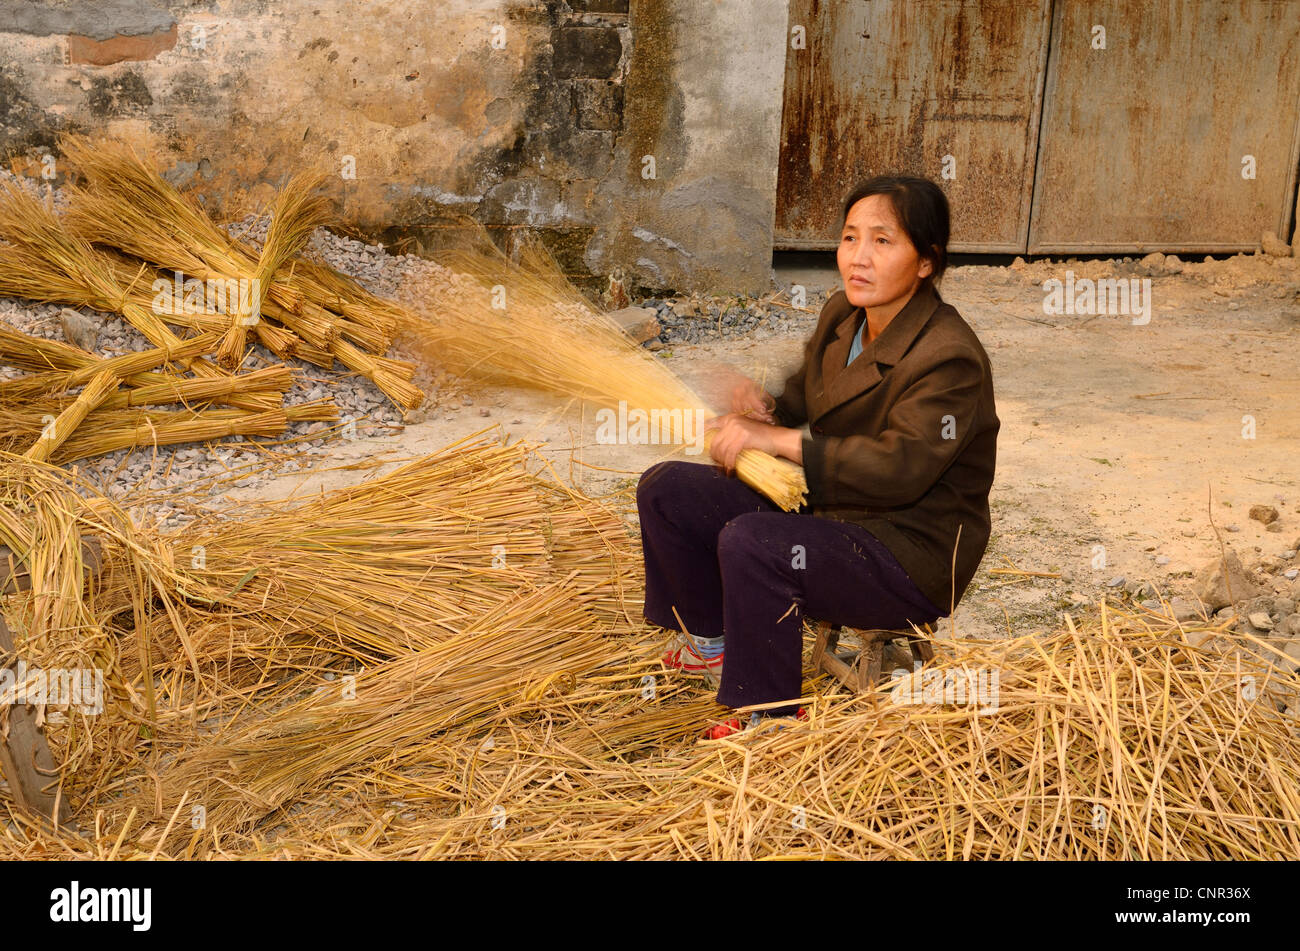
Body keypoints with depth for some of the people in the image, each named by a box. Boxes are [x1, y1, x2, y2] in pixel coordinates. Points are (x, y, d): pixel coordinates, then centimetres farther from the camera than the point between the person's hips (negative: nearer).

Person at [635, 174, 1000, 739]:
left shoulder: (950, 359, -23)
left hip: (910, 559, -9)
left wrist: (776, 440, -29)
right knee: (665, 491, 3)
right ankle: (712, 641, 24)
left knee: (749, 543, -34)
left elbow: (899, 468, -33)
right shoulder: (841, 315, 4)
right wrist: (768, 409, -7)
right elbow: (805, 403, 18)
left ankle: (771, 715, -13)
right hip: (825, 512, 9)